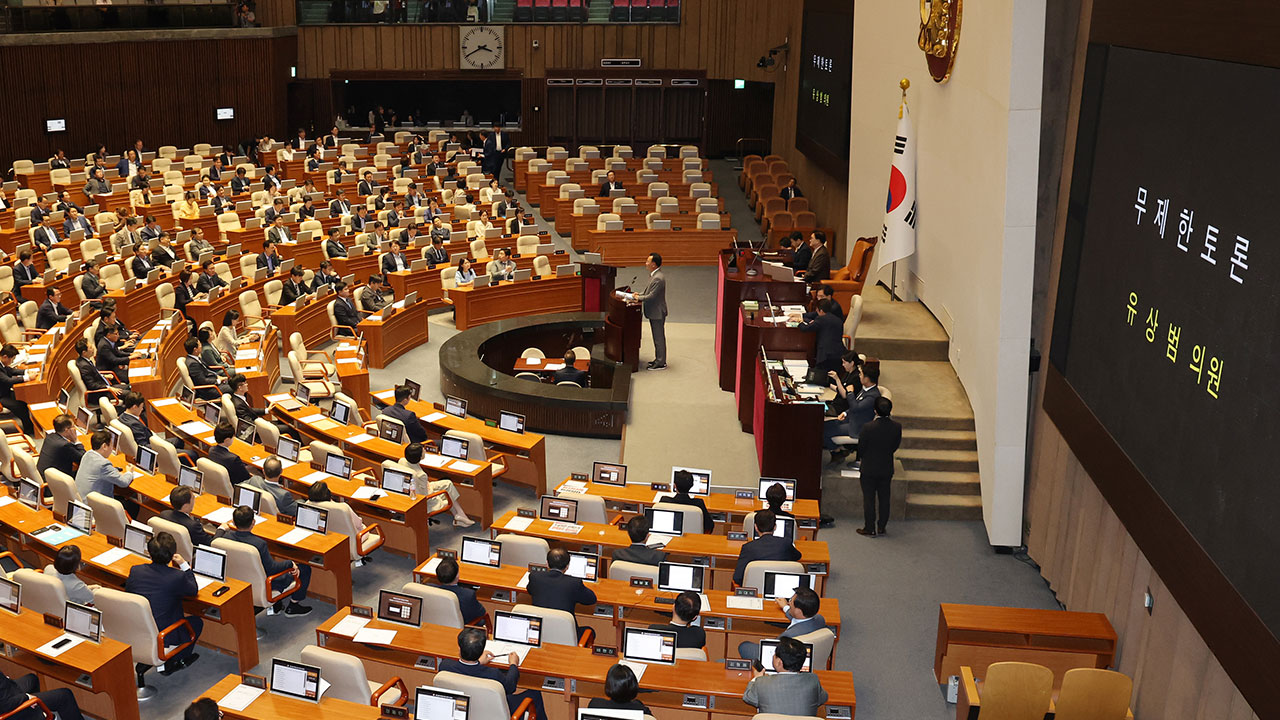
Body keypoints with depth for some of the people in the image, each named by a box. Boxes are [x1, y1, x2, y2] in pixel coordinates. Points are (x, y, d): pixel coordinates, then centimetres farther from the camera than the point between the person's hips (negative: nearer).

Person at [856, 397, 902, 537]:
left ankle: (869, 529, 14)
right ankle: (881, 528, 24)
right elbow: (896, 446, 0)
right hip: (887, 469, 3)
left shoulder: (868, 428, -23)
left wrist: (860, 459, 10)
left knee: (869, 499, 8)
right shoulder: (897, 426, -12)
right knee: (884, 498, 15)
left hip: (869, 469, -3)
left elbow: (861, 448, -11)